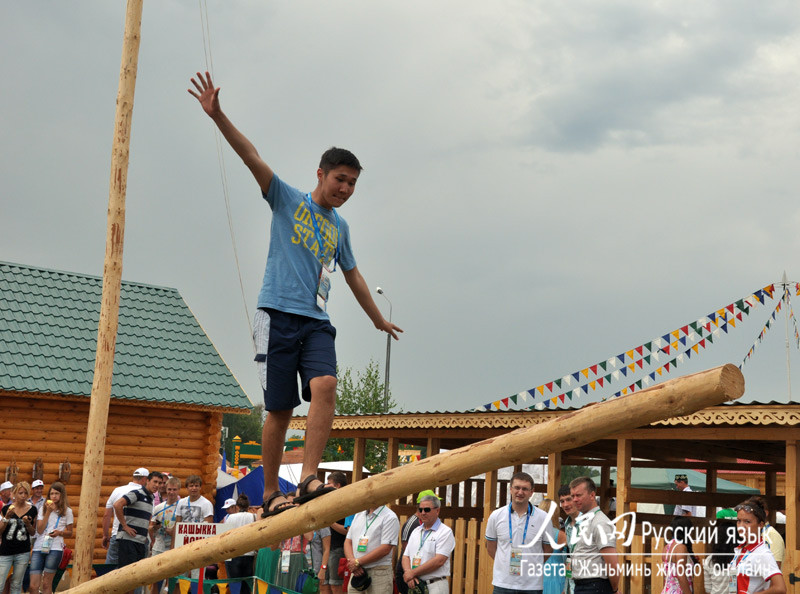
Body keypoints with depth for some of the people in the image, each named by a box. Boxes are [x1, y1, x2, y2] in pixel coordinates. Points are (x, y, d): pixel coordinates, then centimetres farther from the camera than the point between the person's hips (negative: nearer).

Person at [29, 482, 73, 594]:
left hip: (55, 548, -2)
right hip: (39, 547, 2)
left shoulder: (67, 511, 7)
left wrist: (59, 532, -9)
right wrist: (48, 512, -4)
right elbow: (40, 530, 0)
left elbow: (69, 533, 12)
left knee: (46, 584, -1)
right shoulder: (43, 509, 11)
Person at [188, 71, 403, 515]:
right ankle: (270, 493, 7)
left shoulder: (340, 227, 21)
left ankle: (308, 478, -24)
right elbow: (252, 157, -6)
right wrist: (218, 116, -19)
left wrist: (379, 321, 42)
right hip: (278, 315, -4)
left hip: (317, 321, 4)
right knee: (279, 408, -4)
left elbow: (353, 277, 33)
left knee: (324, 385, -21)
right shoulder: (286, 199, 7)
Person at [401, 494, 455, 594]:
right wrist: (408, 573, -8)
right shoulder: (416, 531, 17)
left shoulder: (445, 532, -5)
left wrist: (413, 573, -11)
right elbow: (406, 556, 14)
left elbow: (439, 560, -14)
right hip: (414, 585, 6)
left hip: (435, 585, -5)